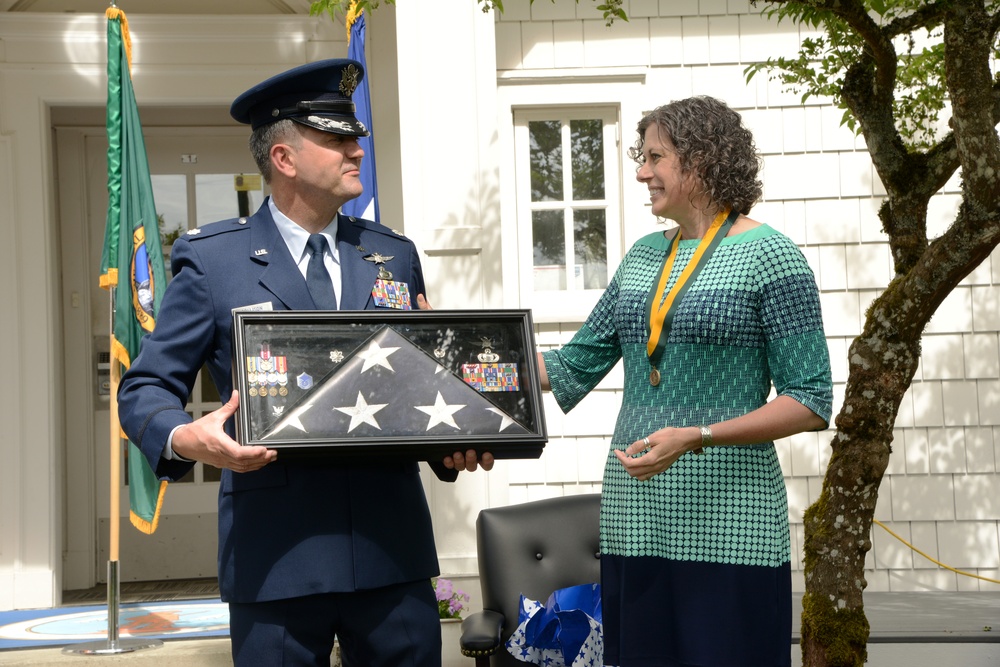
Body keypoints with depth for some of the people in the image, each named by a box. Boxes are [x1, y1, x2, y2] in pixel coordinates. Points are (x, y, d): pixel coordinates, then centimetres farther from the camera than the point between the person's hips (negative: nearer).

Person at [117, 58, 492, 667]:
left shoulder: (395, 255, 14)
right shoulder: (212, 258, 2)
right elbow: (147, 388, 2)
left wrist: (456, 445, -2)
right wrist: (184, 439, -20)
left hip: (393, 545, 4)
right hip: (277, 553, -3)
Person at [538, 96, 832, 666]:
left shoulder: (768, 255, -5)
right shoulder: (644, 256, 14)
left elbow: (811, 402, -9)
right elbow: (574, 367, 17)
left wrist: (697, 437, -18)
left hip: (726, 526, -6)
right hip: (634, 523, 6)